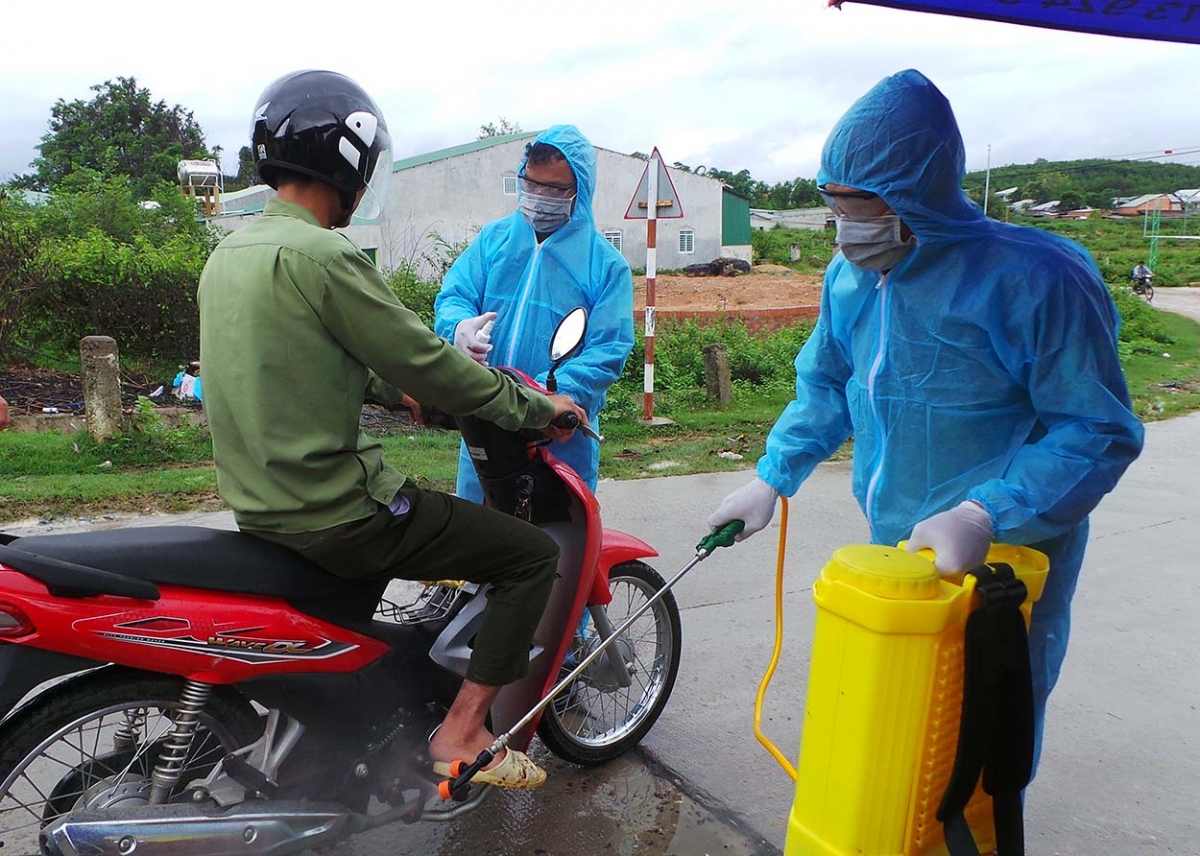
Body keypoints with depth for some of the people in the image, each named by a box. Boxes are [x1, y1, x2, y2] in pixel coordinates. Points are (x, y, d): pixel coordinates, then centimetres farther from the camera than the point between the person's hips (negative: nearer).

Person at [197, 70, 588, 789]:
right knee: (533, 553, -2)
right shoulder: (321, 256, -20)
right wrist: (537, 407, -4)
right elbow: (426, 365, -16)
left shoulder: (228, 254, 10)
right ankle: (461, 732, 3)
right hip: (335, 513, -10)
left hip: (259, 507, 10)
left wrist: (401, 389, 23)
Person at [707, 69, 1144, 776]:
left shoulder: (1035, 279, -23)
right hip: (894, 551, 7)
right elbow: (827, 384, 14)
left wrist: (981, 516, -33)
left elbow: (1100, 431, -21)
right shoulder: (851, 279, -1)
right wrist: (772, 479, 5)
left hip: (1001, 565, -6)